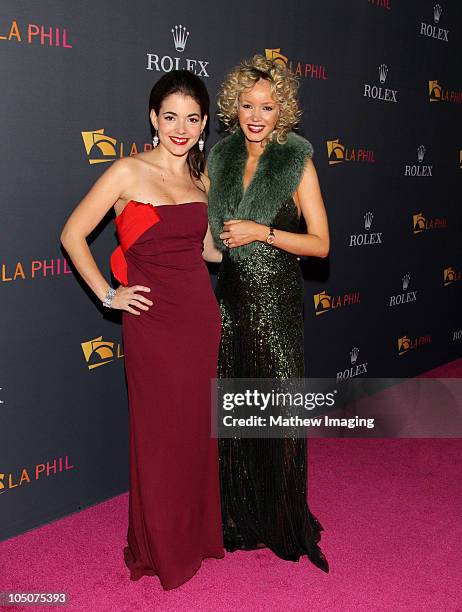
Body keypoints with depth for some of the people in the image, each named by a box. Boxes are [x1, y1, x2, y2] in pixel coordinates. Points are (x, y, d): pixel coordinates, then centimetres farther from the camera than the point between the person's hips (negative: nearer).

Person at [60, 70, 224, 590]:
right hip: (153, 321, -5)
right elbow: (73, 235, -5)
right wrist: (108, 295, -7)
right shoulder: (129, 172, -8)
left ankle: (198, 534, 34)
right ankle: (160, 550, 26)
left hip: (201, 317, 5)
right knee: (160, 434, 6)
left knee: (197, 429, 14)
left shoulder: (202, 180, 9)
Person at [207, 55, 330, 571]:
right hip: (227, 297, 4)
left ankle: (283, 522, 20)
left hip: (276, 301, -3)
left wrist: (263, 232, -15)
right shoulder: (220, 157, 9)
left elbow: (320, 243, -5)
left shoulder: (297, 163, -2)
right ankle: (236, 517, 25)